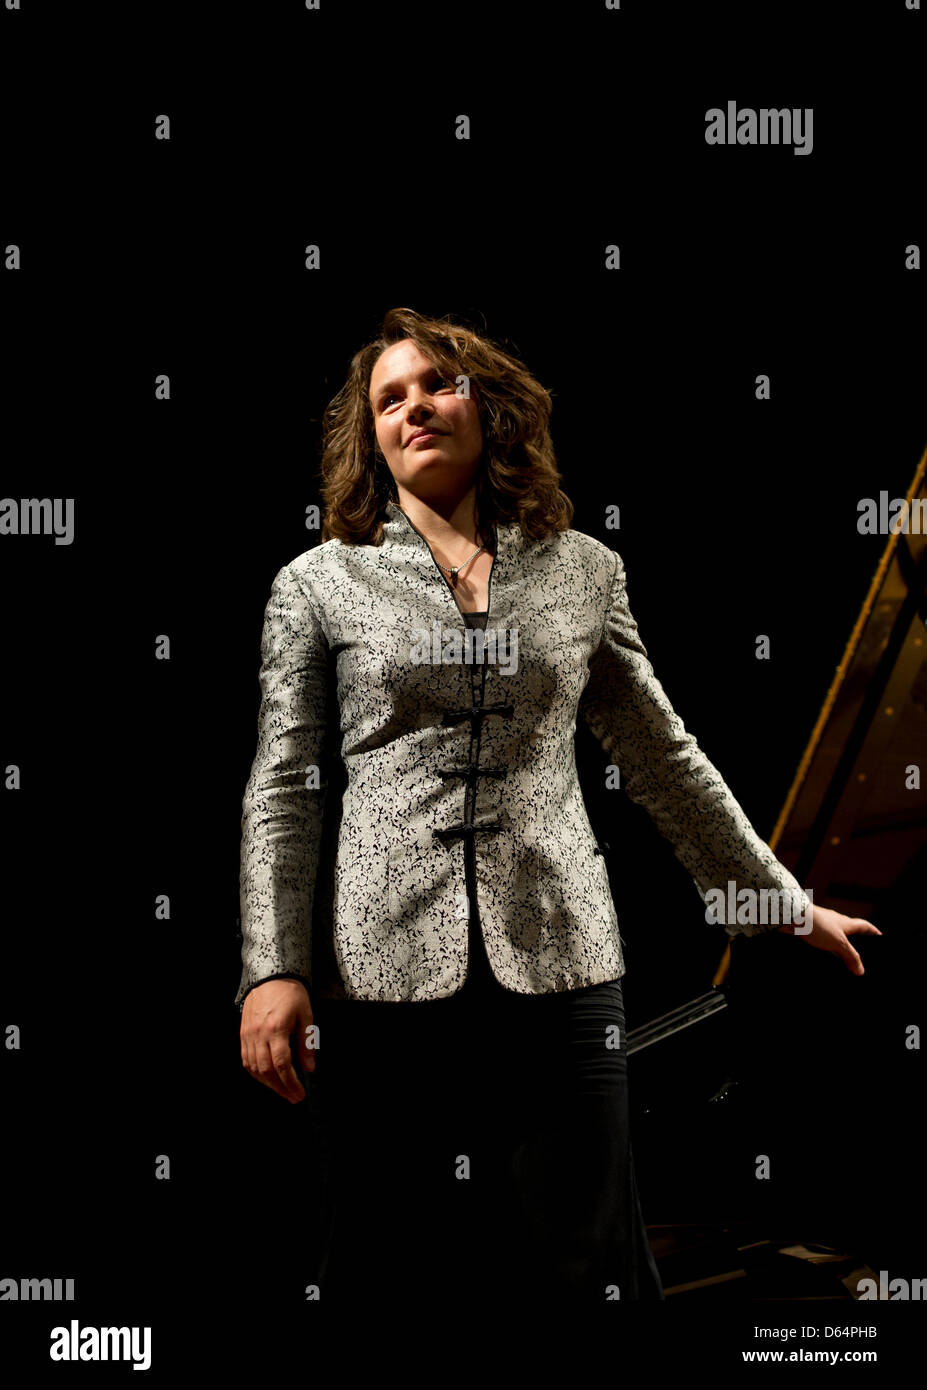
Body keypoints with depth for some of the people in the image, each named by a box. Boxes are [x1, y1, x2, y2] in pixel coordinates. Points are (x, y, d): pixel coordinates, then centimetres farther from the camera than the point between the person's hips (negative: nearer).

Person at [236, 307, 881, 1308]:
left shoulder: (583, 571, 11)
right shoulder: (318, 584, 7)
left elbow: (663, 760, 17)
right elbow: (284, 792, 3)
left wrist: (783, 905, 21)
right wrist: (272, 970, -5)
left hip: (557, 964, 1)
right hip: (378, 973, -1)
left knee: (586, 1264, 3)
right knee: (393, 1271, 4)